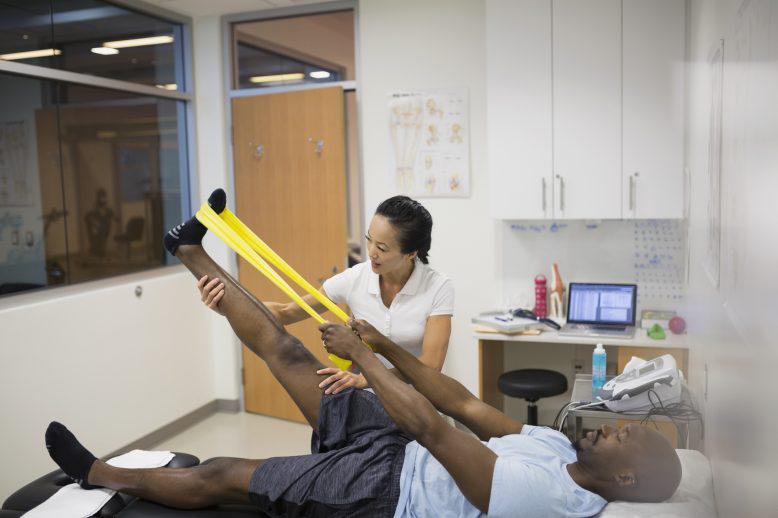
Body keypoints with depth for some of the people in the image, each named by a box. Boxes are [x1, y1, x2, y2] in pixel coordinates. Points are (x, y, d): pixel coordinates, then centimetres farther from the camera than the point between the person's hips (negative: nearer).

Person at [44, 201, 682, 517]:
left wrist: (360, 354, -21)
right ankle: (192, 253, 13)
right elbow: (466, 403, 6)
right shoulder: (557, 445, 1)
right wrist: (384, 345, 3)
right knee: (286, 350, 0)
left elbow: (429, 424, -30)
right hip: (400, 451, 7)